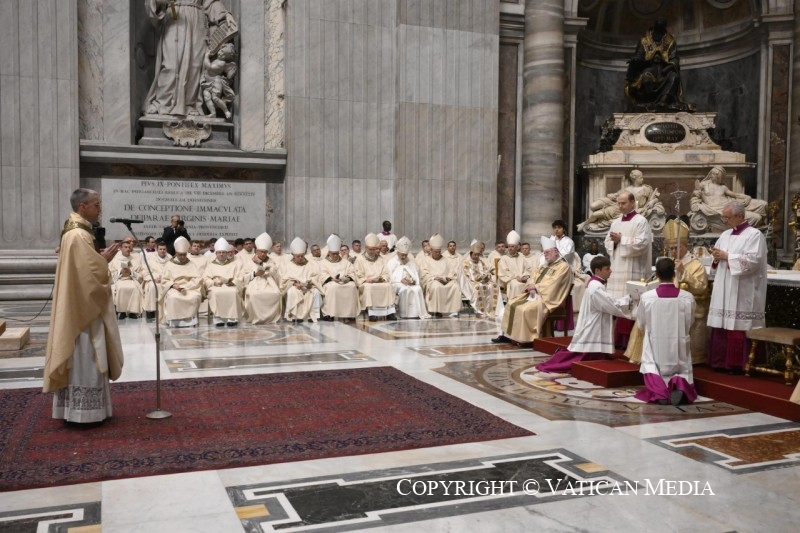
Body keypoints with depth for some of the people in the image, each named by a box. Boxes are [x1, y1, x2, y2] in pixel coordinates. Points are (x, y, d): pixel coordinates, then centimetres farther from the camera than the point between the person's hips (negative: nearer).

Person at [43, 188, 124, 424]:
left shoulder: (74, 232, 13)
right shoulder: (79, 235, -20)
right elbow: (90, 274, -23)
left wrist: (101, 258, 7)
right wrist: (105, 259, -8)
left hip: (78, 306, 11)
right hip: (84, 307, -11)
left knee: (82, 359, 15)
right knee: (84, 359, -4)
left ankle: (75, 408, 22)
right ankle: (82, 411, 3)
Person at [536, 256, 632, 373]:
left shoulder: (594, 284, 14)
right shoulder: (596, 288, -19)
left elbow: (609, 303, 18)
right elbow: (613, 306, -20)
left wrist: (626, 300, 9)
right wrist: (628, 299, -9)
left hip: (592, 332, 10)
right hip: (592, 333, -10)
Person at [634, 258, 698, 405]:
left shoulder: (646, 297, -9)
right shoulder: (688, 298, -7)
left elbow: (641, 324, 7)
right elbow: (689, 324, 10)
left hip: (655, 349, -1)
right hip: (679, 350, 1)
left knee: (651, 373, 16)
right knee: (683, 373, 20)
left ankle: (657, 387, -19)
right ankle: (679, 384, -16)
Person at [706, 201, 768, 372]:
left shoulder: (754, 235, -5)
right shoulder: (725, 235, 16)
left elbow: (753, 260, -17)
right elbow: (718, 259, 22)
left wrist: (727, 256, -13)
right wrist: (717, 257, -1)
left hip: (741, 293, -7)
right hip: (723, 292, 7)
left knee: (738, 328, -6)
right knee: (722, 325, 5)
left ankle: (737, 364, 1)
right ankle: (721, 361, 11)